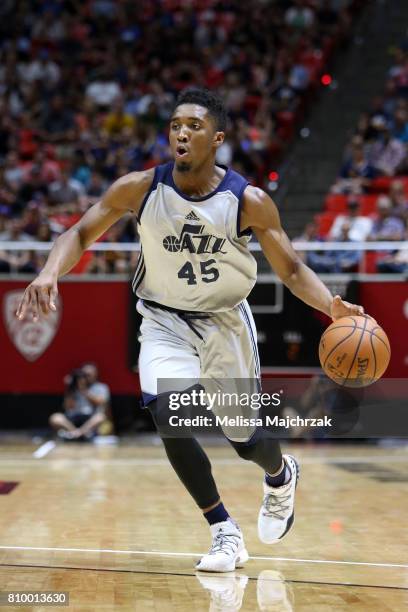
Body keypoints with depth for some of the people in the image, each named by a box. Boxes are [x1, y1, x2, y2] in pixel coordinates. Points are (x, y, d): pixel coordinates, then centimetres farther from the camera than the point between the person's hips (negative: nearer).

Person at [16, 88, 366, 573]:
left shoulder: (248, 201, -18)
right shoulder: (140, 188, -16)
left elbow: (292, 270, -10)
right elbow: (81, 233, -8)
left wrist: (333, 306, -29)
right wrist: (50, 273, -29)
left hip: (226, 321, 0)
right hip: (165, 321, 0)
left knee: (245, 439, 6)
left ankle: (280, 476, 47)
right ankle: (224, 532, -2)